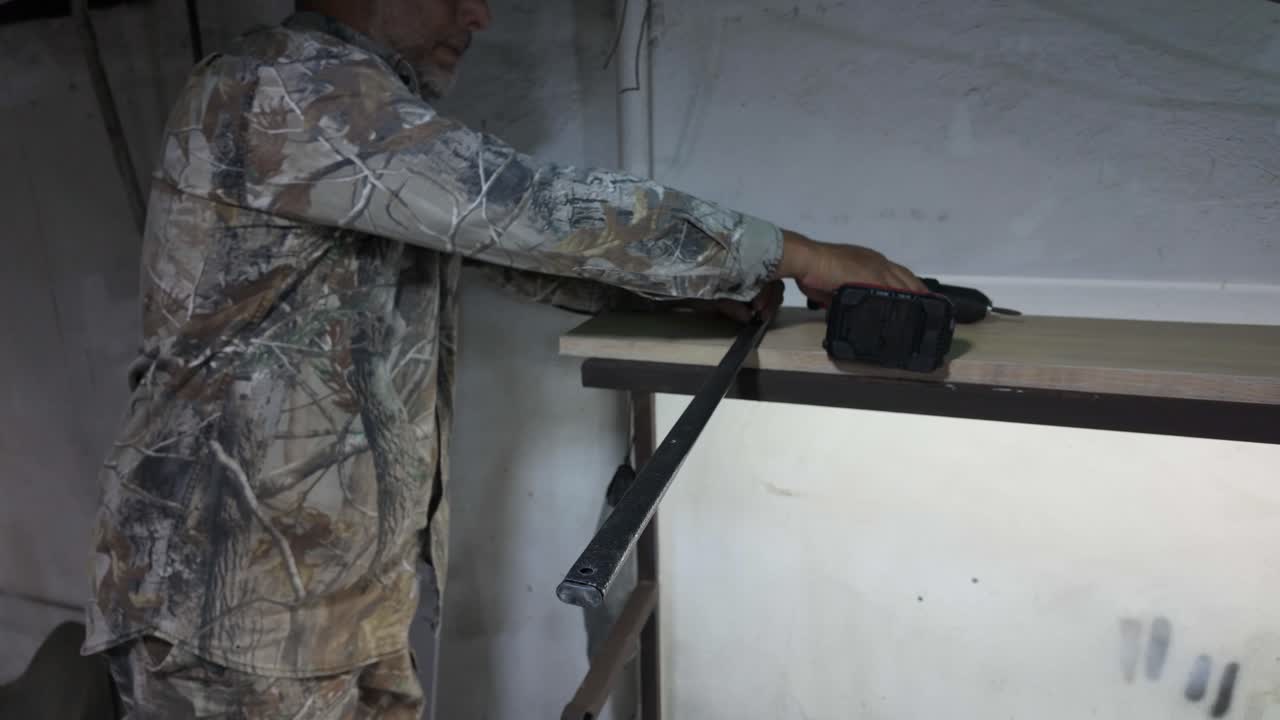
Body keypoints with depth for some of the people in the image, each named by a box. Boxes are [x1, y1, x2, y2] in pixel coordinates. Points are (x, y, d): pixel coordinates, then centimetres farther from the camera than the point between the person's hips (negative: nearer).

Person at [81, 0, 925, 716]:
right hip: (232, 598, -8)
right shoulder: (287, 88, -18)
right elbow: (530, 209, -26)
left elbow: (511, 250, 11)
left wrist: (711, 282, -1)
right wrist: (785, 252, -18)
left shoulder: (388, 122, 13)